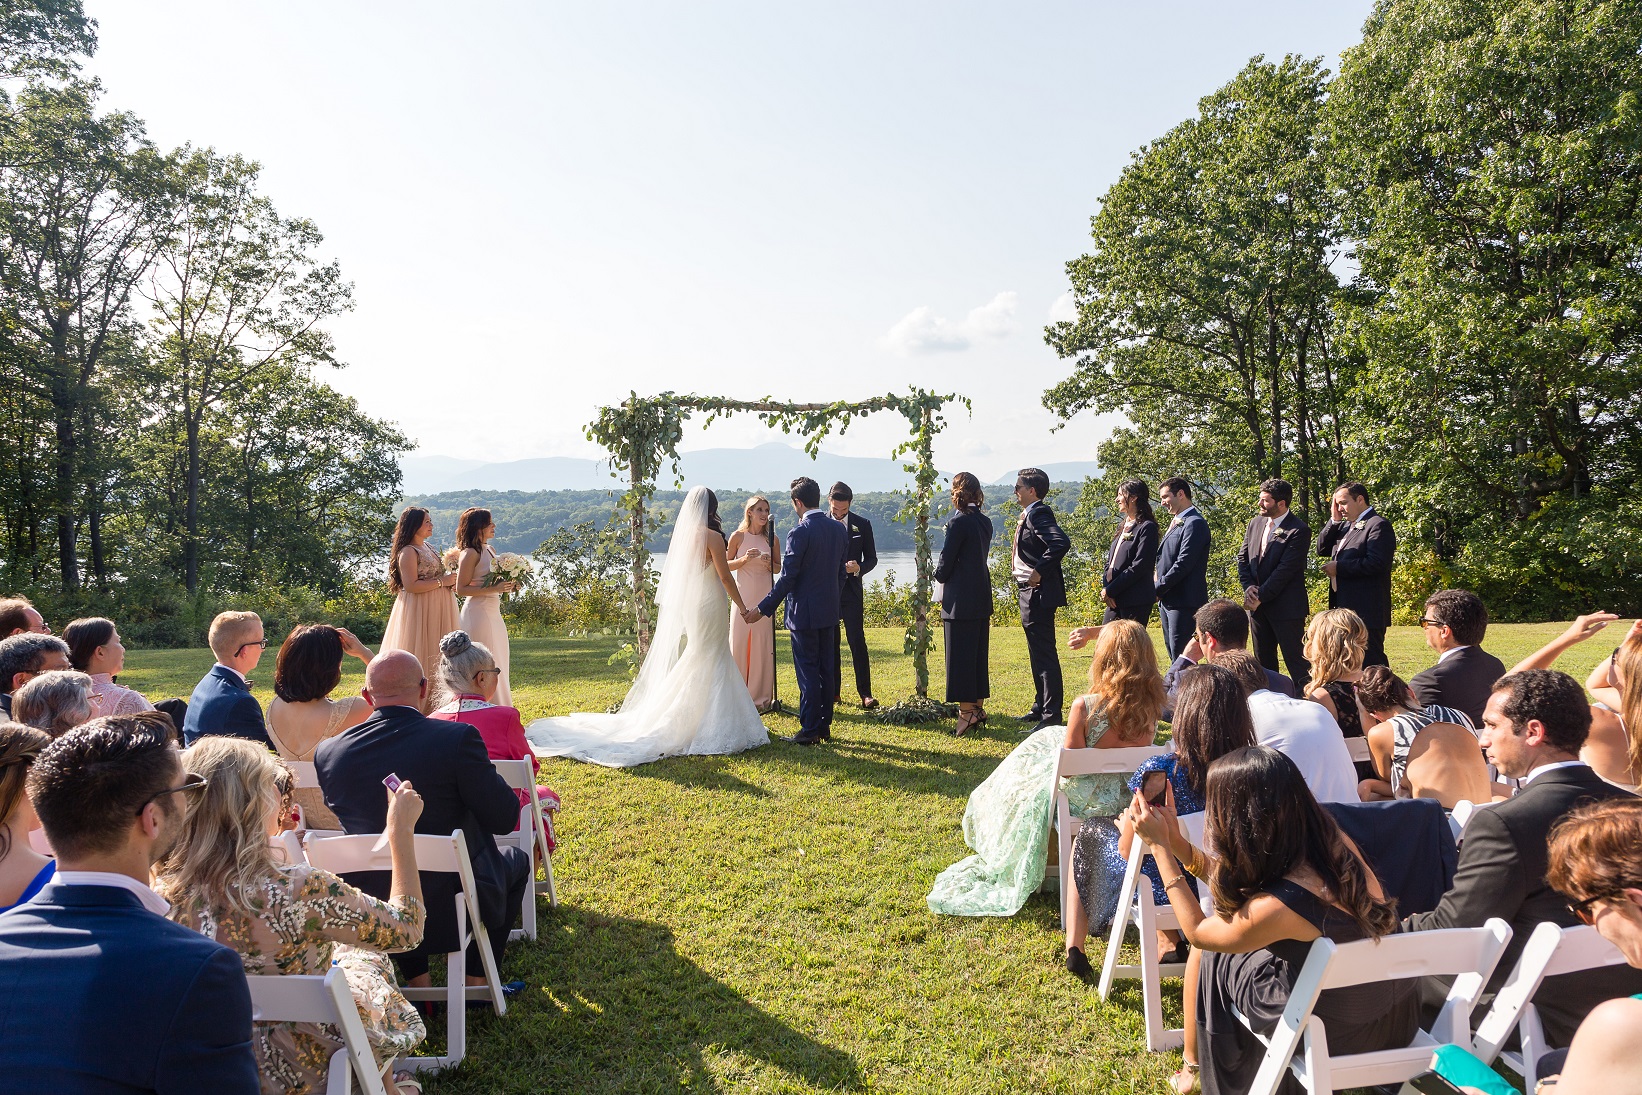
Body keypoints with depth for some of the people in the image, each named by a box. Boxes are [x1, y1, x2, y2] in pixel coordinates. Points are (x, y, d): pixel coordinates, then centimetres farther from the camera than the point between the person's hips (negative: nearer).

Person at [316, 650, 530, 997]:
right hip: (452, 910, -3)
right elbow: (504, 819, -14)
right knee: (516, 860, 27)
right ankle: (476, 981, 27)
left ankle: (418, 983, 35)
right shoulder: (458, 738, -22)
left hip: (365, 914, 3)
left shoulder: (327, 751, -9)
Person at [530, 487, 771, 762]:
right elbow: (725, 576, -12)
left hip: (683, 605, 7)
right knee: (709, 665, -2)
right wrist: (741, 605, -2)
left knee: (683, 664, 14)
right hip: (709, 605, -7)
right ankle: (712, 728, 0)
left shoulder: (681, 534, 8)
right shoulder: (712, 537, -13)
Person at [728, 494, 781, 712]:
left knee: (763, 645, 3)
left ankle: (761, 696, 13)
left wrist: (769, 563, -9)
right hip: (743, 596, -1)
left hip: (765, 596, 1)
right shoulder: (738, 536, 0)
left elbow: (779, 568, 12)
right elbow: (727, 565, 4)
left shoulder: (771, 538, 5)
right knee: (739, 643, 1)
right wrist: (745, 559, -13)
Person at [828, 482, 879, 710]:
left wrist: (859, 568, -15)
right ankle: (834, 691, 16)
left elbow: (871, 558, 5)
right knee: (830, 644, 7)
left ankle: (865, 693, -2)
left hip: (852, 591, -1)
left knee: (857, 642, -6)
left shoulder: (862, 525, 2)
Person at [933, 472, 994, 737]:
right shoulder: (985, 522, 8)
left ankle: (966, 711, -1)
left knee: (960, 655, -2)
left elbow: (944, 565, -13)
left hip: (960, 600, -8)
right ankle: (978, 707, 21)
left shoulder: (958, 522, -15)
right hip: (982, 597, 8)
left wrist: (939, 576, 9)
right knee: (978, 654, 14)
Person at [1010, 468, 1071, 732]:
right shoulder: (1028, 515, 15)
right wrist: (1023, 577, 11)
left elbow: (1061, 543, -30)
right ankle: (1040, 707, 29)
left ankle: (1051, 715, -1)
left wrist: (1039, 572, -24)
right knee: (1037, 653, 18)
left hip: (1039, 593, -11)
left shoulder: (1038, 513, -16)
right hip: (1029, 593, 11)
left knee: (1045, 654, -6)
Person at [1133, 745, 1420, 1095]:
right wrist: (1176, 843, -1)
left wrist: (1159, 846, -9)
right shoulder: (1334, 841, -12)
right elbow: (1235, 880, 4)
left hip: (1343, 1035, -6)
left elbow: (1197, 932, -9)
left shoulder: (1276, 908, -31)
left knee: (1218, 960, 12)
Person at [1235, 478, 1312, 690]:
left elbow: (1285, 570, -18)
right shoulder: (1255, 523, 9)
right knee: (1263, 660, 14)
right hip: (1258, 604, 7)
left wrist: (1261, 596, -16)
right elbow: (1242, 557, 11)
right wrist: (1248, 586, -4)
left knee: (1295, 659, -4)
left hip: (1286, 607, -7)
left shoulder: (1299, 530, -14)